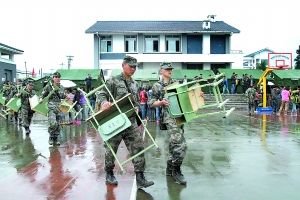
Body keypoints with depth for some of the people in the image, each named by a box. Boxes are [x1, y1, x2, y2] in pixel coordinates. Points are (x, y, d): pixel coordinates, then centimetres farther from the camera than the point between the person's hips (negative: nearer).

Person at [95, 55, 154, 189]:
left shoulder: (135, 84, 15)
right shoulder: (113, 81, -4)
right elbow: (100, 94, -11)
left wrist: (136, 109, 7)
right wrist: (103, 102, -32)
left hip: (131, 121, 5)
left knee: (138, 147, -5)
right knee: (111, 148, 9)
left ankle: (140, 178, -1)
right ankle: (109, 174, 29)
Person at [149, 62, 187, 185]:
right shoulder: (157, 86, 0)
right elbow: (151, 103, -2)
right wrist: (162, 102, -19)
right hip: (169, 117, -6)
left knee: (174, 144, 13)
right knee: (180, 144, -16)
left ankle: (170, 168, 26)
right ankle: (176, 171, -2)